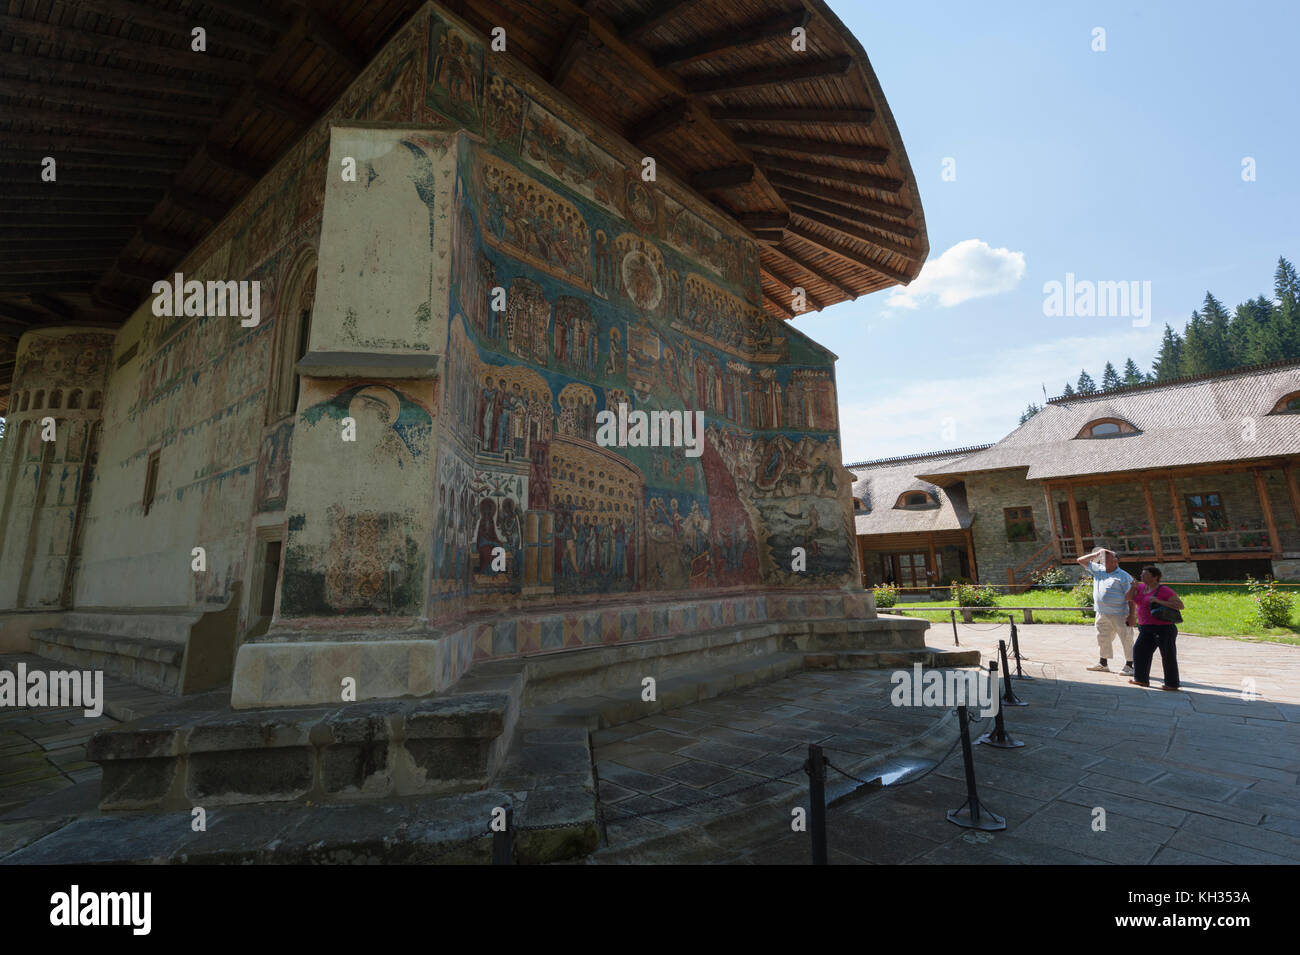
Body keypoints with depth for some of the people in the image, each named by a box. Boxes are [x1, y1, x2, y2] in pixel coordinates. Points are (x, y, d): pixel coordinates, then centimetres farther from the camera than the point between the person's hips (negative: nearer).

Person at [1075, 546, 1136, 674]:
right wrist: (1096, 554, 4)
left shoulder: (1124, 576, -8)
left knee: (1126, 639, 3)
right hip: (1102, 614, 6)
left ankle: (1129, 665, 14)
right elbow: (1080, 561, 12)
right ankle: (1103, 663, 26)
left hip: (1119, 614, -6)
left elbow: (1130, 598, -10)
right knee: (1103, 639, 15)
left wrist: (1131, 616, -14)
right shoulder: (1098, 570, 8)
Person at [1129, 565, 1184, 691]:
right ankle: (1141, 679, 19)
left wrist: (1159, 601, -25)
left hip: (1163, 628, -8)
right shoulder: (1141, 587, 9)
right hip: (1146, 629, 8)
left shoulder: (1164, 590, -13)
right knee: (1140, 649, 9)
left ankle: (1172, 684, 10)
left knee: (1168, 655, 0)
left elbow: (1180, 605, -17)